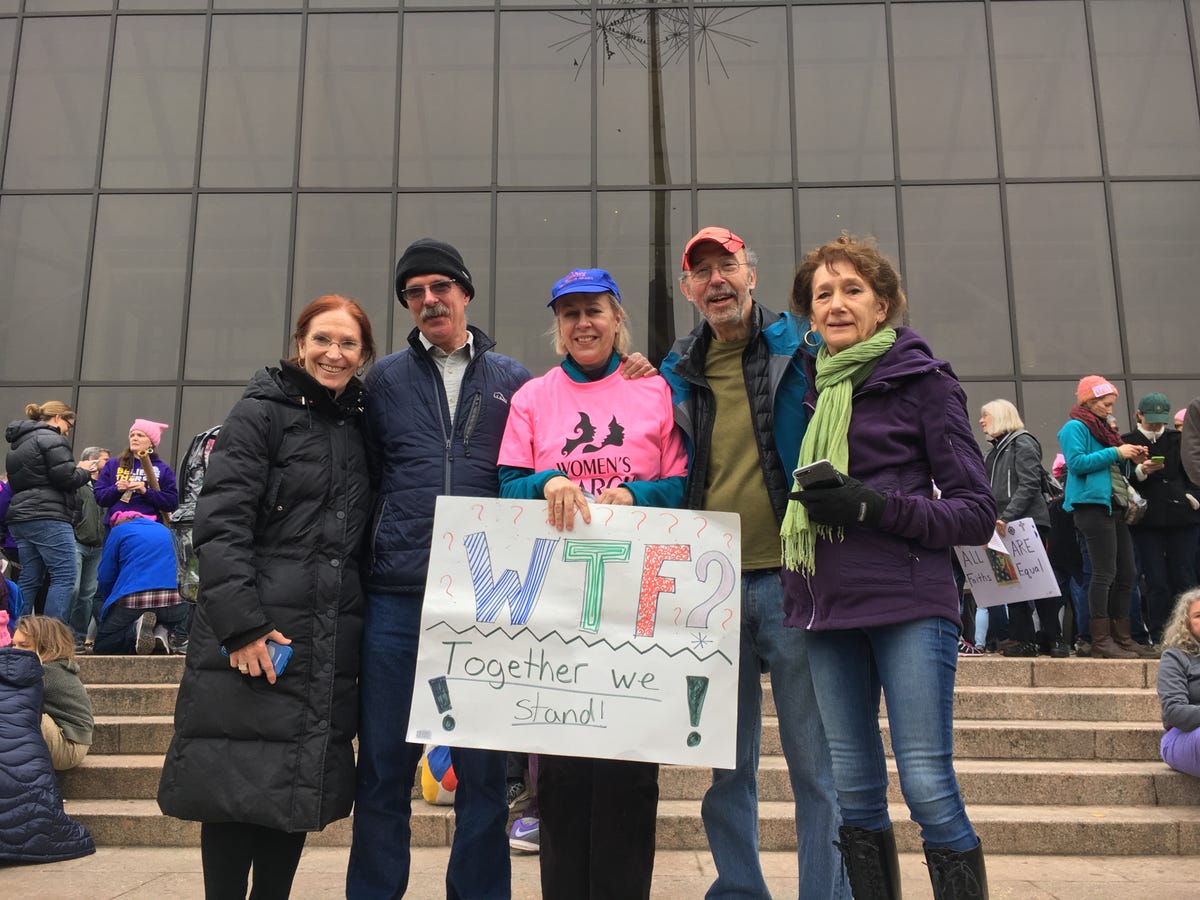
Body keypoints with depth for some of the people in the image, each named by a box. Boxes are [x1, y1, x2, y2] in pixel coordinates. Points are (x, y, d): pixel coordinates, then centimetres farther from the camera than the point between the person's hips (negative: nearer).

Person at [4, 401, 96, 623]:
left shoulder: (19, 442, 22)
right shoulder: (50, 439, -6)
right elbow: (65, 478, -14)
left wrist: (77, 470, 19)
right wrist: (85, 471, 6)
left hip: (21, 518, 9)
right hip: (48, 518, -9)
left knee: (29, 580, 10)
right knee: (64, 578, -8)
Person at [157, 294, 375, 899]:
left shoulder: (360, 425, 13)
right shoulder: (264, 411, -3)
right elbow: (220, 521, -12)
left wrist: (360, 631, 11)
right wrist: (241, 623, -20)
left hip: (331, 643, 5)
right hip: (254, 640, -5)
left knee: (300, 787, 11)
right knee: (237, 789, 1)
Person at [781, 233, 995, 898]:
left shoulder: (922, 380, 1)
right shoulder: (809, 385, 14)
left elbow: (978, 513, -2)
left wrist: (871, 505, -14)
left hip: (909, 605, -4)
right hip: (827, 609, 5)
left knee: (928, 788, -5)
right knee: (852, 793, 9)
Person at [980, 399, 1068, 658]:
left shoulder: (1022, 443, -5)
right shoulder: (995, 450, 21)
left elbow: (1029, 485, -15)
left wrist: (1007, 516, -22)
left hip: (1028, 523, -8)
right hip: (1006, 527, 8)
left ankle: (1054, 638, 5)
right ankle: (1024, 640, 7)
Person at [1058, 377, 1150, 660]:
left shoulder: (1103, 428, 22)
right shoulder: (1075, 427, -4)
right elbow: (1076, 462, -18)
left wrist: (1133, 461, 9)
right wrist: (1115, 453, -14)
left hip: (1114, 507, 9)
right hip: (1093, 506, -9)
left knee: (1127, 574, 9)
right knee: (1104, 573, -10)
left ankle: (1122, 637, 15)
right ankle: (1102, 641, -6)